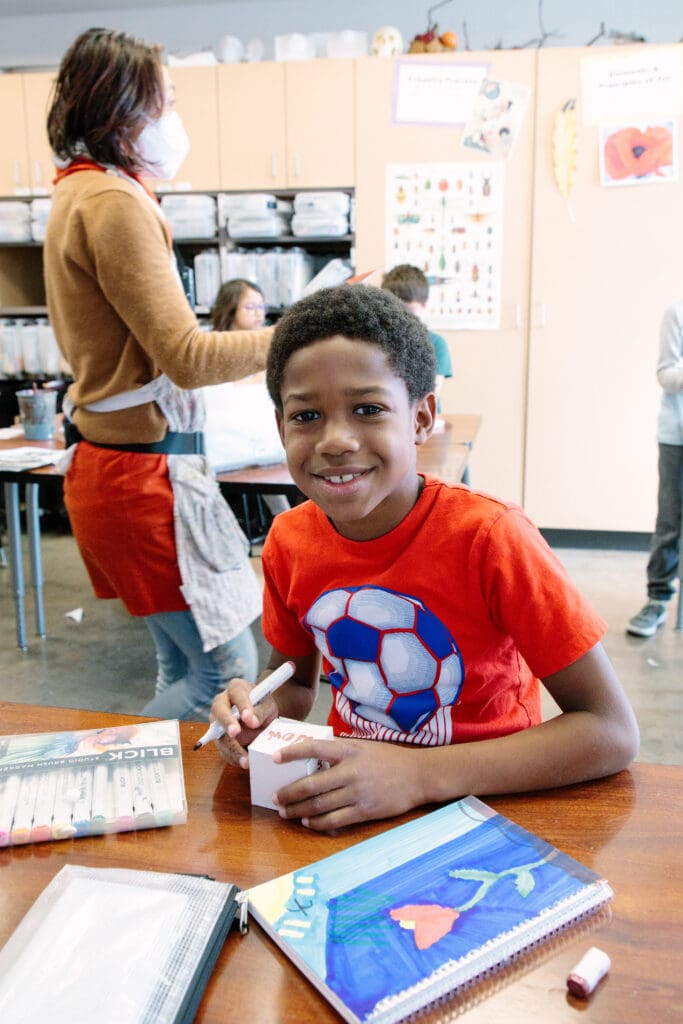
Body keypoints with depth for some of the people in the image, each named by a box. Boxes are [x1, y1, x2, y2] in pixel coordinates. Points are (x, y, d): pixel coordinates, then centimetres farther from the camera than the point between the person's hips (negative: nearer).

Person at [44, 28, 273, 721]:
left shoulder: (81, 192, 18)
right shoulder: (112, 201, -15)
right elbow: (187, 357, -21)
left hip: (111, 457, 11)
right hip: (143, 472, -11)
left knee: (183, 663, 15)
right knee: (227, 666, -4)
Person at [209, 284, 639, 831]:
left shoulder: (488, 534, -22)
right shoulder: (289, 541, -7)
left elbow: (612, 730, -20)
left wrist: (419, 775, -29)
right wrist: (262, 711, -14)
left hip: (489, 800, -3)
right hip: (356, 803, 4)